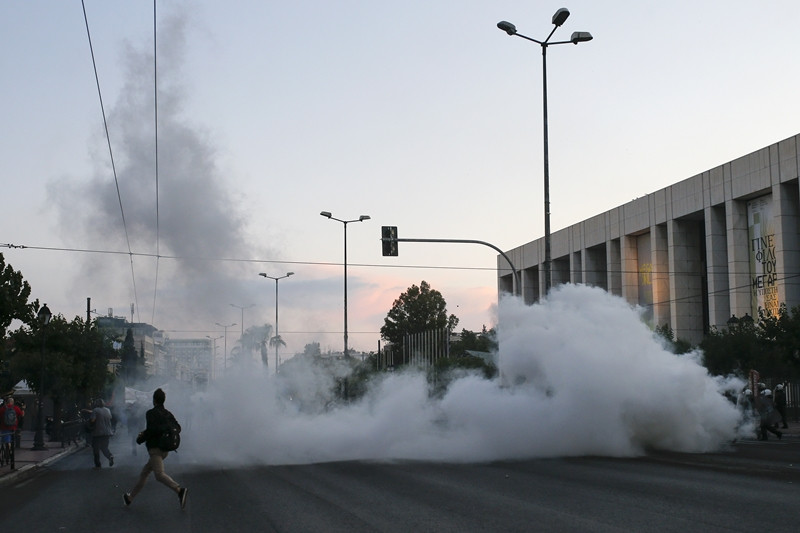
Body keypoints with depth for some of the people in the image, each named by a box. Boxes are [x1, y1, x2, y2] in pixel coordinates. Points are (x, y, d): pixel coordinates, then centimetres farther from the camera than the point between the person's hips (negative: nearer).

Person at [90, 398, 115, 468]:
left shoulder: (95, 410, -10)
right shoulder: (108, 410, 8)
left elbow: (92, 419, -21)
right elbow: (110, 418, 22)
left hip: (97, 433, -5)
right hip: (107, 432, 5)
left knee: (96, 449, 7)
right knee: (104, 447, 16)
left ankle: (97, 464, 9)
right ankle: (110, 455, -13)